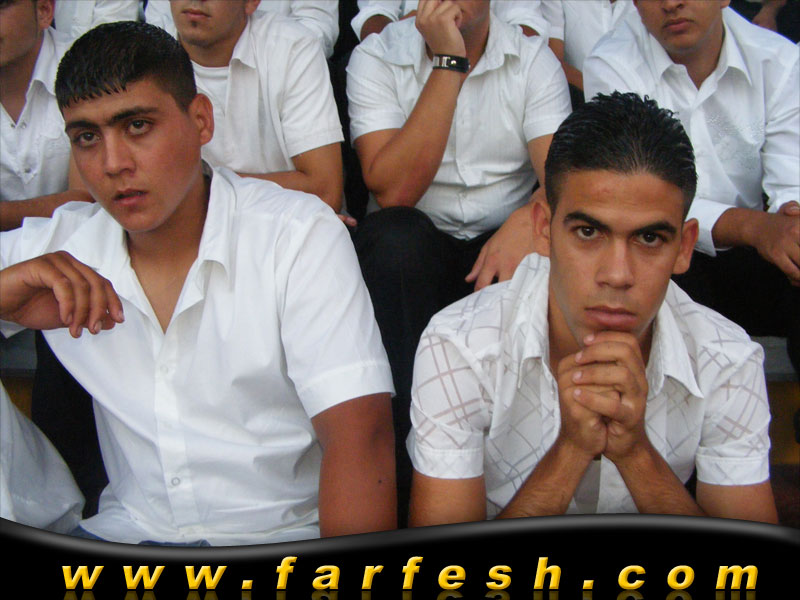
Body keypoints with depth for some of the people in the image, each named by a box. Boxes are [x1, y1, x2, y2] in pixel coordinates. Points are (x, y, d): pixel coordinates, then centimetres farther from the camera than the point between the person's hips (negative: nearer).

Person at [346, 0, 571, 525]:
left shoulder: (534, 57, 2)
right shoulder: (377, 57, -3)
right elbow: (392, 190, -17)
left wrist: (527, 219, -37)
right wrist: (449, 64, -19)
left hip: (503, 241, 1)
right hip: (410, 251, -1)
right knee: (396, 234, -35)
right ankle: (410, 456, -33)